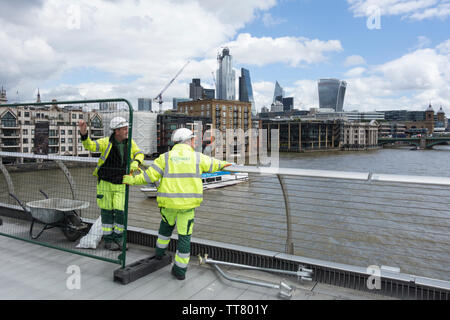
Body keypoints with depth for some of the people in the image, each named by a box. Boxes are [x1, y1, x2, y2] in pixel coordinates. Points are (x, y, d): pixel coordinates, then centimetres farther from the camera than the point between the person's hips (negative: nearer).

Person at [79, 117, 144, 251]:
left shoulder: (129, 142, -4)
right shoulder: (106, 142, -15)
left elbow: (139, 154, 6)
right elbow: (89, 145, -27)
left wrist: (135, 163, -17)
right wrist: (84, 133, -47)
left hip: (121, 184, 3)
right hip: (105, 183, -2)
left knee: (120, 211, -1)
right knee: (107, 211, 5)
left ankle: (118, 239, 19)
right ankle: (108, 240, 20)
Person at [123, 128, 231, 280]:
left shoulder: (166, 157, 0)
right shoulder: (198, 157, 1)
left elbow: (150, 175, -4)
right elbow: (212, 164, 19)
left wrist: (133, 180, 11)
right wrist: (223, 164, 41)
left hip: (168, 202, 2)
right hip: (188, 204, -1)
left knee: (167, 223, 30)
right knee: (185, 235, 7)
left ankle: (160, 250, 45)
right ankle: (180, 269, 13)